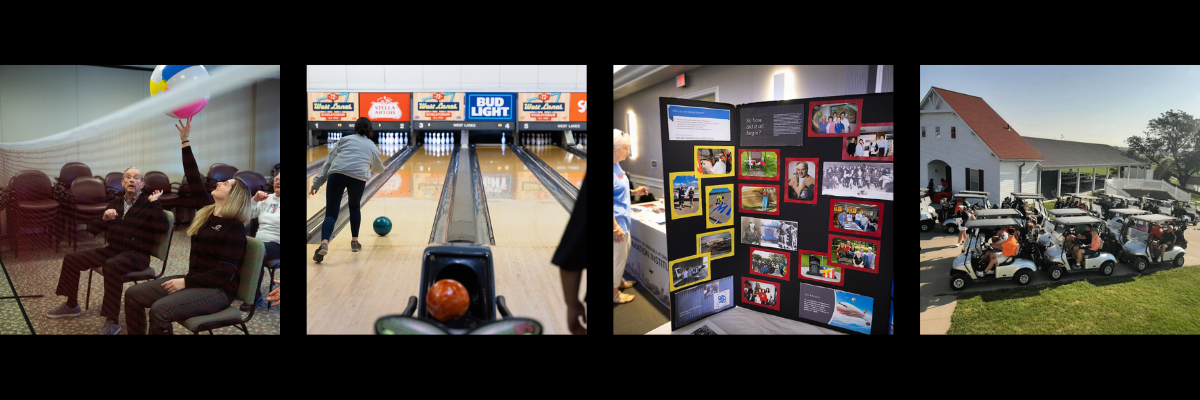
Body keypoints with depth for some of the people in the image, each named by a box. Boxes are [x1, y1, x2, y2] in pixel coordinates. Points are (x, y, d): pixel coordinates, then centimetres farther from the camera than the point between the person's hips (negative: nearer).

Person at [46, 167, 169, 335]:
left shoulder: (148, 203, -5)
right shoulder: (115, 203, 14)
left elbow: (163, 227, -23)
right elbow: (93, 229, 13)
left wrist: (155, 203, -23)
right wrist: (104, 218, -7)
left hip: (137, 254, -8)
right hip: (113, 249, 8)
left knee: (112, 266, -38)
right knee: (71, 258, 4)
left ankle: (112, 321, -31)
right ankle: (71, 306, 23)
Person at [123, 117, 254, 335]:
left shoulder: (235, 229, -15)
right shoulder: (208, 209, 8)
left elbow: (225, 273, -19)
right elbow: (194, 179, 9)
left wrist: (185, 282, -21)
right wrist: (185, 140, 8)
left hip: (217, 290, -9)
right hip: (194, 281, 9)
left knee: (160, 310, -29)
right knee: (133, 295, 1)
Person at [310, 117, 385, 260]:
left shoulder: (345, 139, 22)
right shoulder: (373, 147, 25)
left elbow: (329, 161, 14)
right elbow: (379, 169, 43)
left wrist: (317, 182, 13)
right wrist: (371, 167, 68)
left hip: (337, 174, -1)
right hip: (358, 178, 1)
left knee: (331, 214, 0)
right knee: (354, 207, 30)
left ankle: (324, 243, -25)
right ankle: (354, 241, 32)